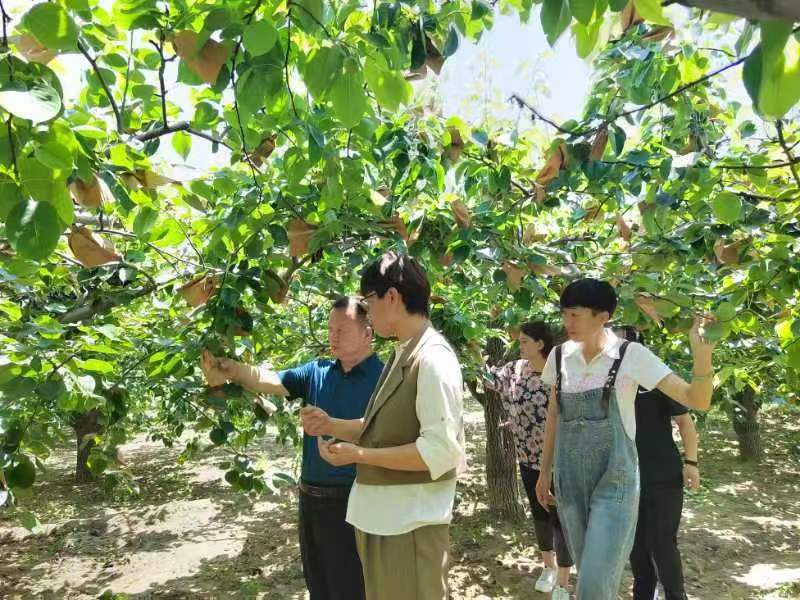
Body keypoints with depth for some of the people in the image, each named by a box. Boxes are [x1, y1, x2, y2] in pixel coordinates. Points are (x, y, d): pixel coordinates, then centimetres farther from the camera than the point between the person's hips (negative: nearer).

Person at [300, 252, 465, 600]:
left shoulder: (433, 360, -20)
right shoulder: (400, 356, 8)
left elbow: (440, 452, -24)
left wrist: (359, 455, -21)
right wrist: (332, 425, 4)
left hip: (410, 521, -9)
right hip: (381, 516, 9)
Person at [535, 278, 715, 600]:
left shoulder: (630, 355, -12)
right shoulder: (559, 356, 0)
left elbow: (696, 400, -15)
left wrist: (702, 354, -32)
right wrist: (545, 471, 14)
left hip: (615, 481, -4)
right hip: (569, 482, 4)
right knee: (588, 573, 16)